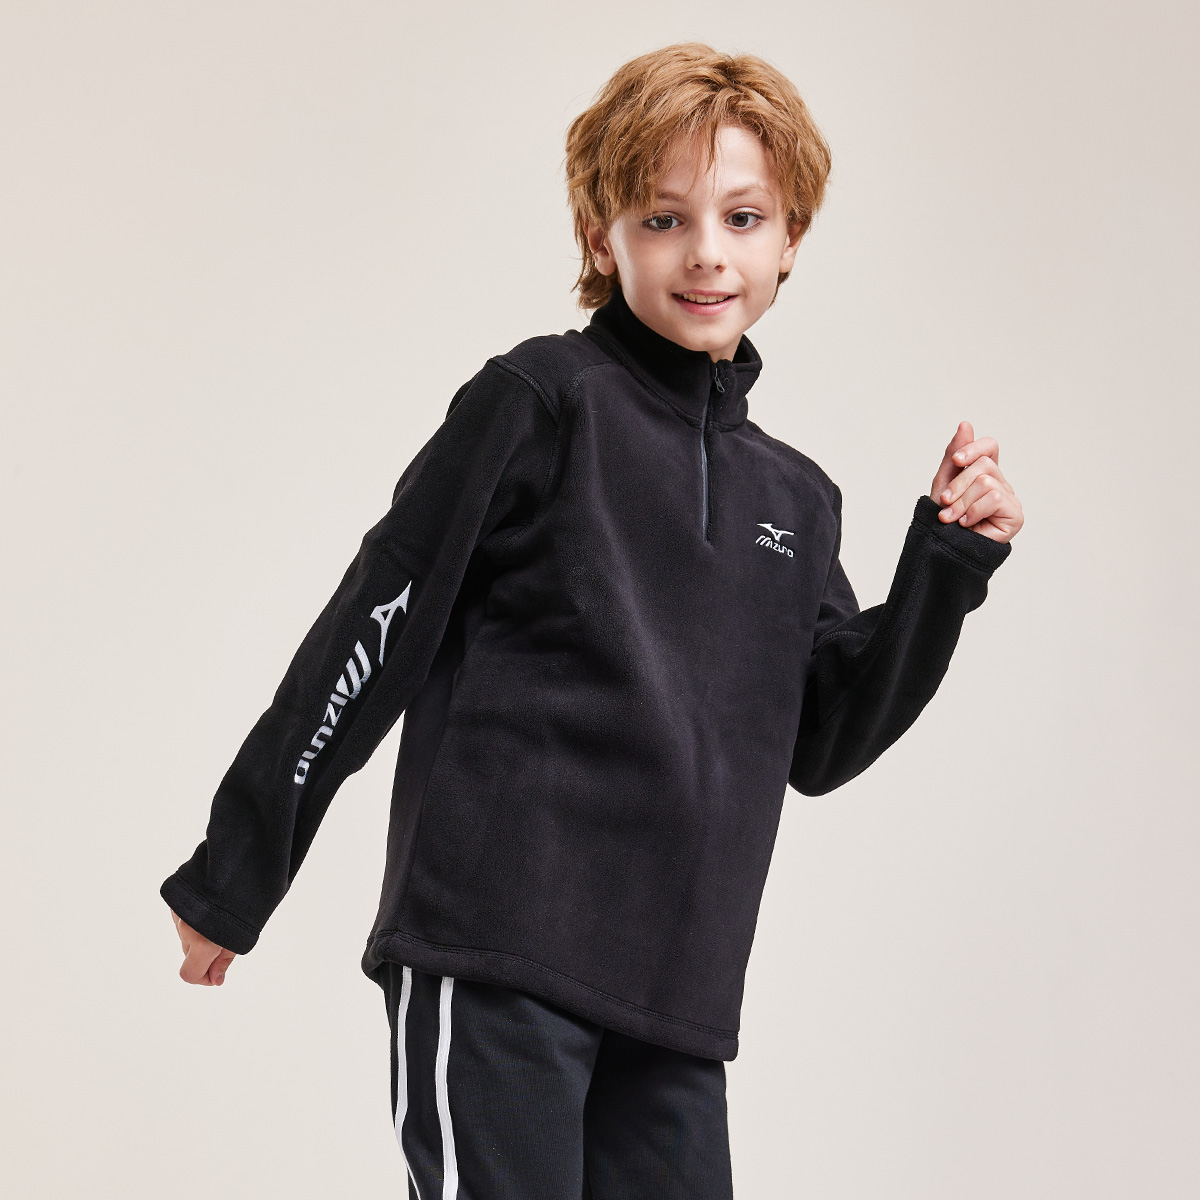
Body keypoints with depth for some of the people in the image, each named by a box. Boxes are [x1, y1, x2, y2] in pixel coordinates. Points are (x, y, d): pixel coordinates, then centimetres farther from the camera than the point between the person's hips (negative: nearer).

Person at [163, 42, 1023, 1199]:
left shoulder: (795, 498, 16)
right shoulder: (542, 403, -2)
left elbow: (824, 743, 16)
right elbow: (371, 637, -2)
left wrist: (949, 559, 7)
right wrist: (233, 879, 0)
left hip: (675, 992, 6)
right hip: (492, 953, -6)